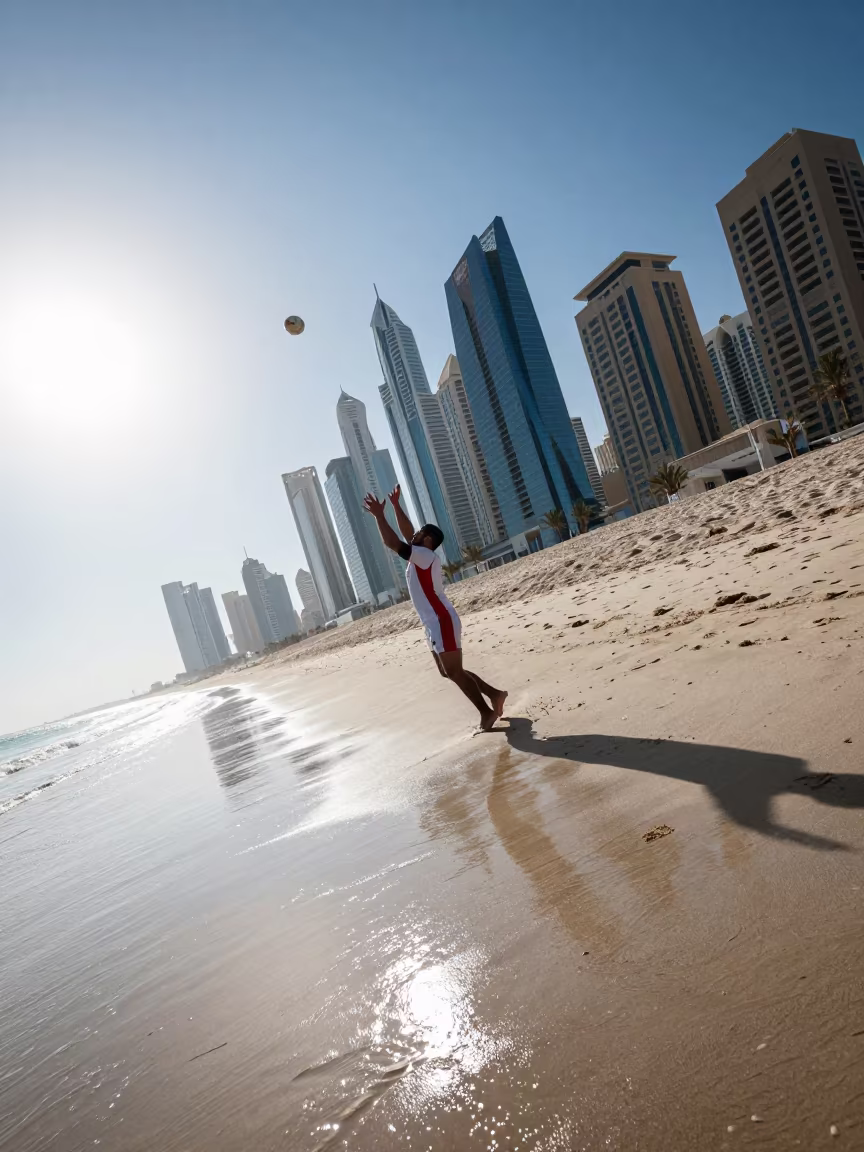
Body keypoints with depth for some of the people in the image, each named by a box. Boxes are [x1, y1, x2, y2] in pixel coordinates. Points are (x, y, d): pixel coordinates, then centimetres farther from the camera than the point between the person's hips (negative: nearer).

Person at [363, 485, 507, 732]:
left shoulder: (425, 555, -12)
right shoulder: (420, 556, 15)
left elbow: (392, 542, -19)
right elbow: (407, 533, 25)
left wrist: (379, 515, -12)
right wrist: (395, 505, 23)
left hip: (443, 623, -10)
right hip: (436, 625, 10)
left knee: (454, 671, -8)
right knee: (449, 672, 14)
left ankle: (486, 712, -2)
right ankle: (494, 694, 19)